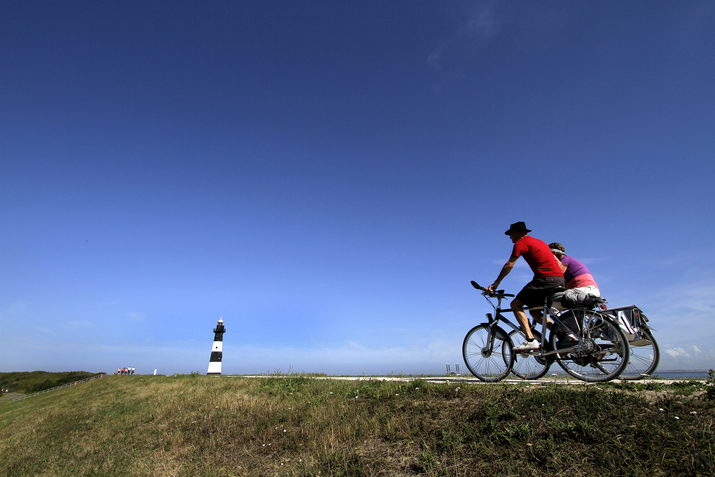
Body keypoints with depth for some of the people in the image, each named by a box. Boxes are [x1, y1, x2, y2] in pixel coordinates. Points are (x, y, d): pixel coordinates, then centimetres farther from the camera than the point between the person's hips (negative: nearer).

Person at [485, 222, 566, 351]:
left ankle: (530, 341, -14)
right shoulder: (539, 242, 26)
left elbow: (509, 265, -6)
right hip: (560, 280, 9)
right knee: (534, 310, 19)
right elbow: (557, 261, 25)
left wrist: (496, 283, -2)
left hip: (546, 279, -9)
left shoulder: (521, 242, 1)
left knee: (515, 304, -4)